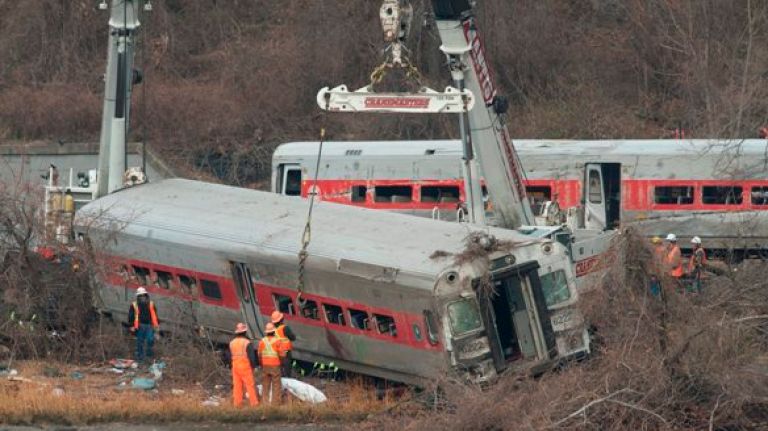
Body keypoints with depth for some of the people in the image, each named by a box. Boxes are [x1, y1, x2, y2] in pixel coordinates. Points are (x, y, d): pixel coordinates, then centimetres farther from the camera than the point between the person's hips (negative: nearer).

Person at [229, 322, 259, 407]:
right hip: (245, 366, -5)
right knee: (250, 385, -2)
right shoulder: (247, 343, -12)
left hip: (235, 366, 5)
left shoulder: (232, 343, 4)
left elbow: (230, 356, 8)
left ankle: (237, 403, 4)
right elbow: (252, 356, -13)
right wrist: (253, 366, 1)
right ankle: (254, 403, -4)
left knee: (237, 385, 7)